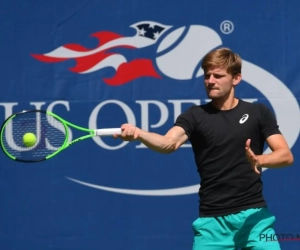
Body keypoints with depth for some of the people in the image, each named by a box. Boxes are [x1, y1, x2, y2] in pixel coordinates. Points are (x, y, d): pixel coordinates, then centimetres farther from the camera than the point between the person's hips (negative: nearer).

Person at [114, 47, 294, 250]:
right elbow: (169, 143, -17)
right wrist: (138, 134, -39)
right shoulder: (195, 116, 2)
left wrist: (260, 160, -25)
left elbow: (286, 155, -2)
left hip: (253, 214, 0)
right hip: (212, 220, 0)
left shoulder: (258, 113, 4)